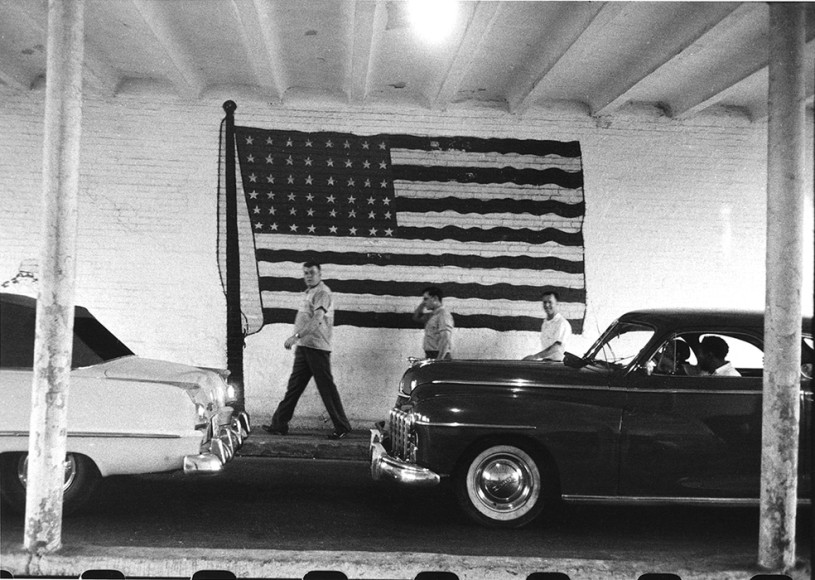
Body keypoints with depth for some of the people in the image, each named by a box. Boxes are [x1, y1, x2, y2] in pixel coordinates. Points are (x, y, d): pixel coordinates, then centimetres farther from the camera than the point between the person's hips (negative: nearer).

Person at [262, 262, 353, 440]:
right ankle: (279, 424, 13)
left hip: (317, 347, -9)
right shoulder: (308, 293, 19)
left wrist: (296, 336, -30)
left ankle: (342, 427, 4)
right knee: (294, 386, 9)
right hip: (304, 346, 9)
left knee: (327, 388, -4)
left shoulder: (322, 292, -11)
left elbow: (317, 320, -23)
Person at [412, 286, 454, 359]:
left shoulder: (443, 314, -13)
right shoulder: (431, 315, 15)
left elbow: (445, 340, -21)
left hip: (440, 356, -9)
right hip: (430, 355, 9)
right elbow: (416, 317, 29)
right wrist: (422, 304, 13)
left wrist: (439, 361, -25)